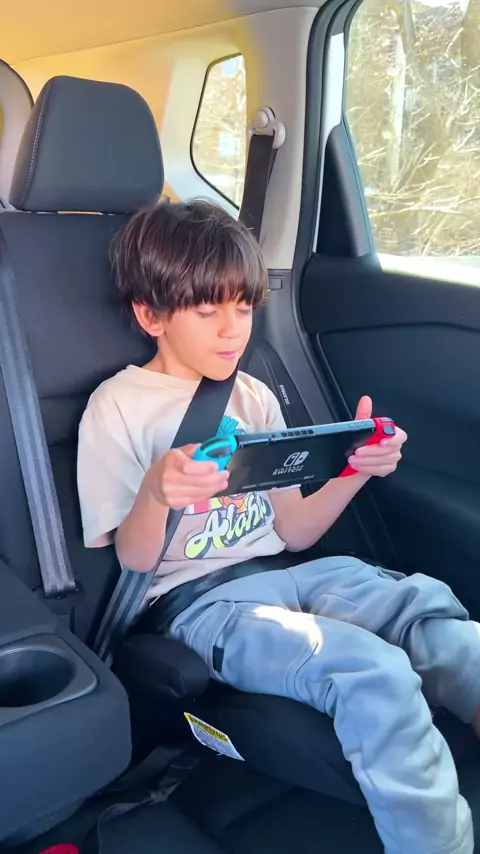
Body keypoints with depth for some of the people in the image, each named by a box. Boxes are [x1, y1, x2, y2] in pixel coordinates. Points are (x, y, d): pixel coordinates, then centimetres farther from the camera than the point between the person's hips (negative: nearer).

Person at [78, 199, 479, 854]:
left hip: (283, 574, 6)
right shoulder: (118, 409, -2)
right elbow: (128, 564, -4)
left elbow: (291, 533, 13)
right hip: (197, 599, -5)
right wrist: (155, 493, -25)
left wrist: (355, 471, -5)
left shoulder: (255, 398, 14)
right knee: (373, 673, -30)